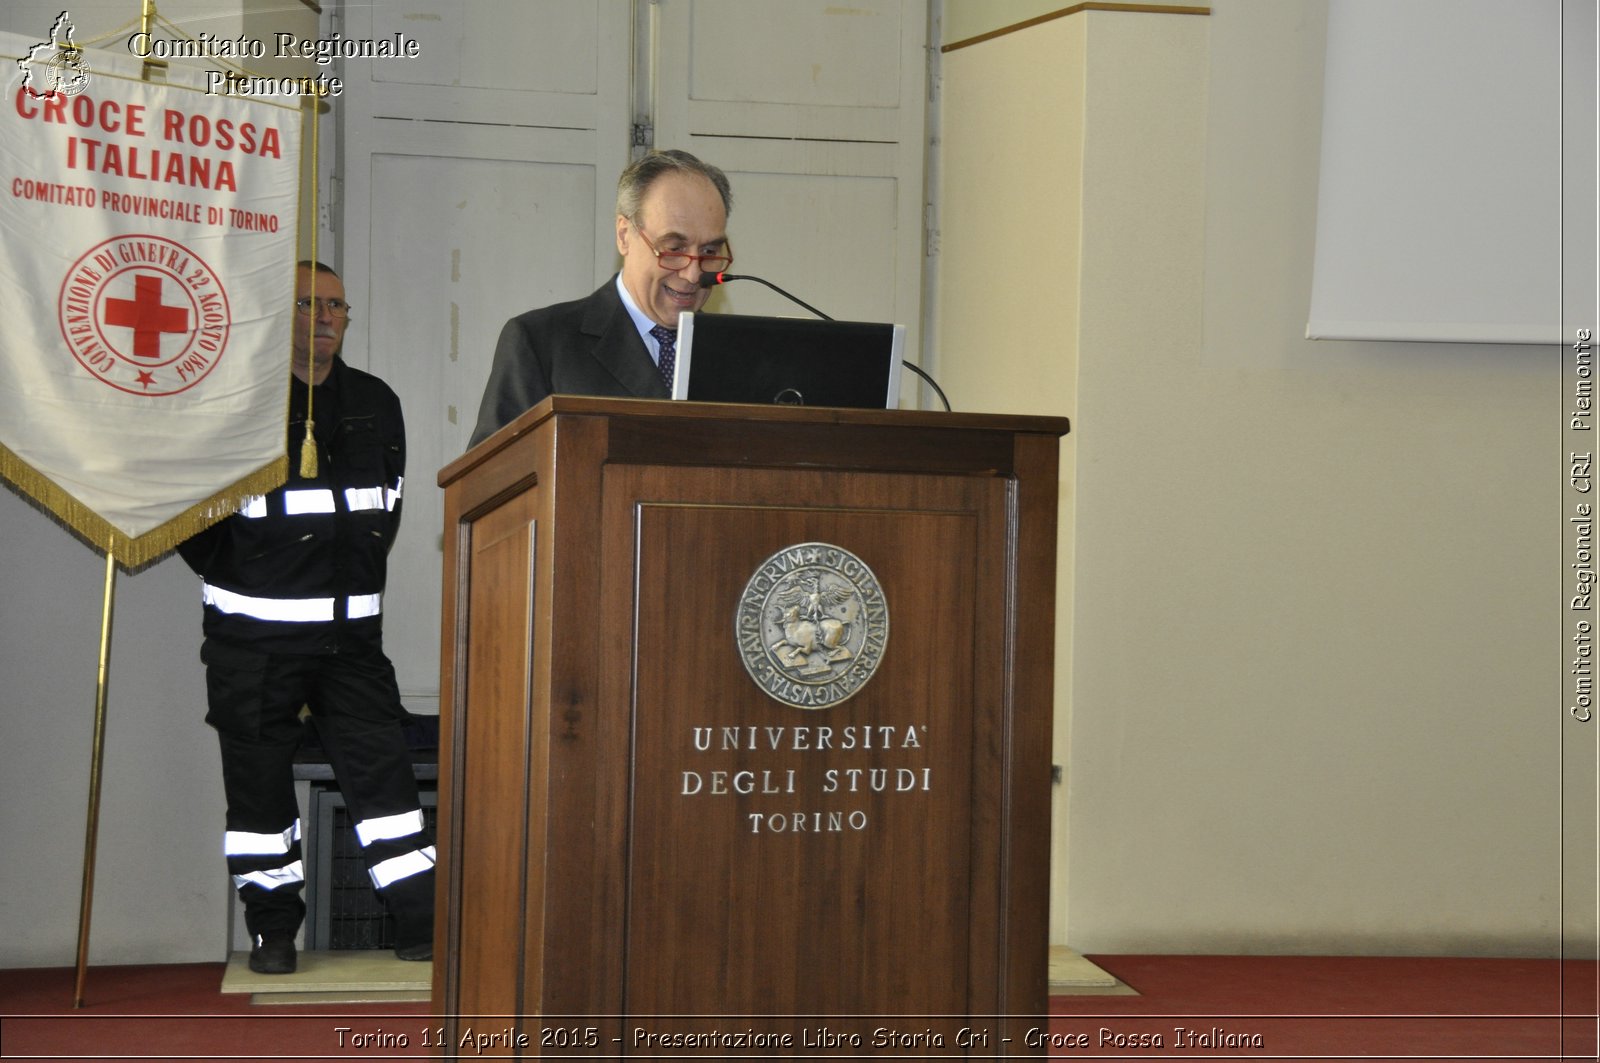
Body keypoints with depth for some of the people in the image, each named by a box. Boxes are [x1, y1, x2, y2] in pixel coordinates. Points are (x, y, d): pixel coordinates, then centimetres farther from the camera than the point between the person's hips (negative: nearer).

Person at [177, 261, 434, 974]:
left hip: (353, 631, 3)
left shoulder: (375, 403, 11)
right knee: (258, 781, 4)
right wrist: (233, 580, 2)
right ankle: (272, 930, 16)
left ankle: (421, 923, 3)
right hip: (254, 637, -3)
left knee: (382, 768, 0)